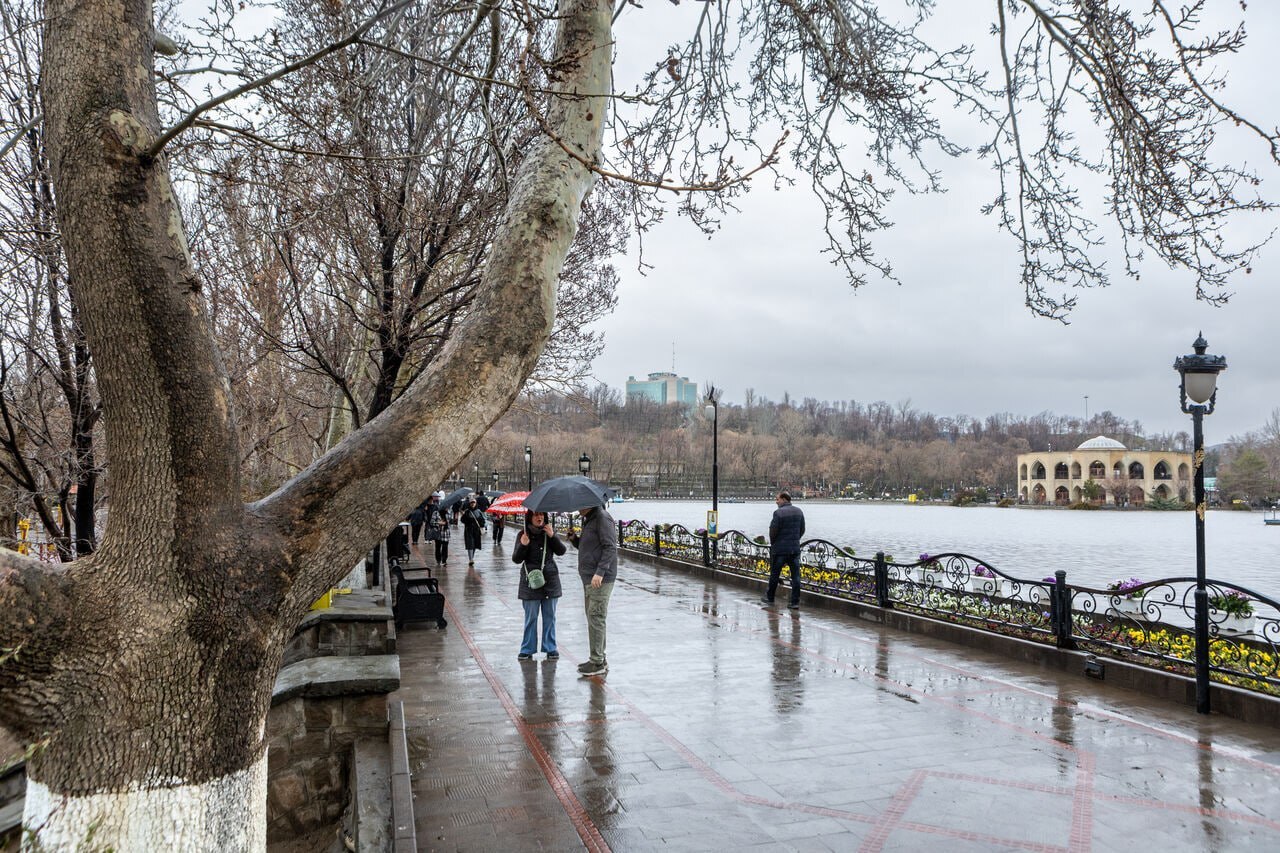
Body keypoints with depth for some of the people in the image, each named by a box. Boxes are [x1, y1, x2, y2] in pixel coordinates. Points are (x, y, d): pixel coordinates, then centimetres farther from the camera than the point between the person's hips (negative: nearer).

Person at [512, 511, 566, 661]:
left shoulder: (549, 532, 3)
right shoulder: (524, 535, -2)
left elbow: (561, 551, -6)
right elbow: (516, 559, -5)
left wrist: (552, 536, -18)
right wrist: (523, 546, -23)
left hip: (550, 580, 2)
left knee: (549, 616, 8)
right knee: (530, 617, 3)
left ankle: (550, 648, 16)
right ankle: (527, 649, 13)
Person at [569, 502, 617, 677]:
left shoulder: (602, 518, -13)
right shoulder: (588, 520, 18)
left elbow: (610, 547, -20)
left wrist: (600, 572, -26)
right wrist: (574, 539, 4)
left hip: (600, 579, -10)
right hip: (589, 578, 10)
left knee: (596, 619, -8)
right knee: (593, 618, 14)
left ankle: (598, 663, -3)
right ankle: (598, 658, 22)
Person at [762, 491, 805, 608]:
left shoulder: (778, 513, -15)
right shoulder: (799, 511, 4)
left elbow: (773, 531, -13)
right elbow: (802, 530, 9)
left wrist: (772, 543, 4)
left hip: (779, 549, -4)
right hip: (795, 548, 4)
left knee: (774, 574, 10)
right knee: (795, 576, 5)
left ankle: (770, 598, 23)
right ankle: (795, 601, 3)